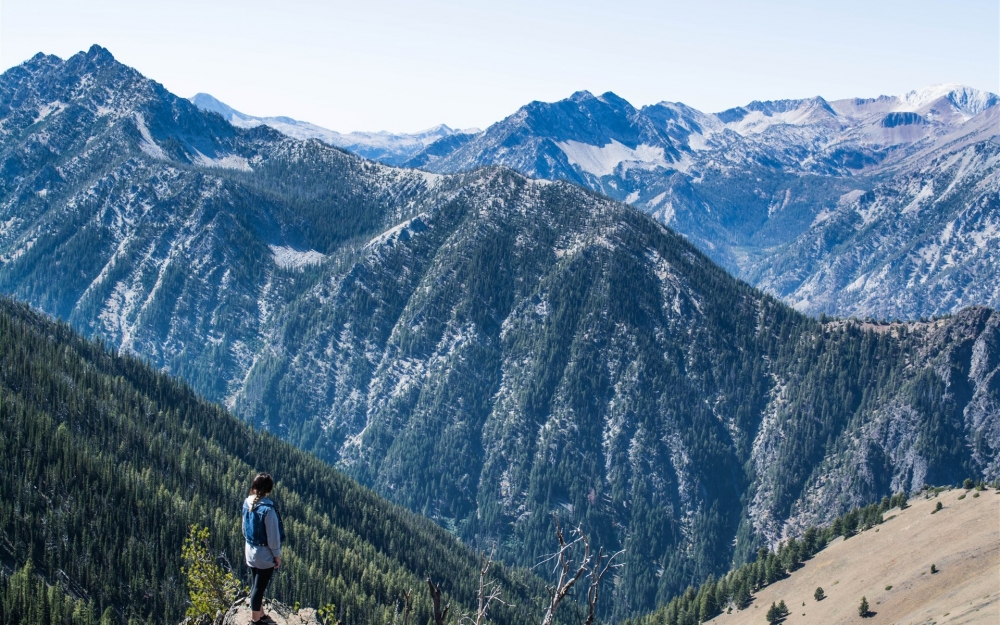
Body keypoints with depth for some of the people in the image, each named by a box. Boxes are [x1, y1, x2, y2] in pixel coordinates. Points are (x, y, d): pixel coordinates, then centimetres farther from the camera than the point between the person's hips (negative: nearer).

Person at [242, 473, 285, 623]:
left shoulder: (248, 502, -5)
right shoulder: (268, 509, -27)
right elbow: (273, 535, -20)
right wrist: (277, 555, -8)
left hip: (250, 551, 7)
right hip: (265, 554, -7)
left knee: (255, 584, 20)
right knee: (259, 587, 5)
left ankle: (259, 614, 36)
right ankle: (256, 620, 16)